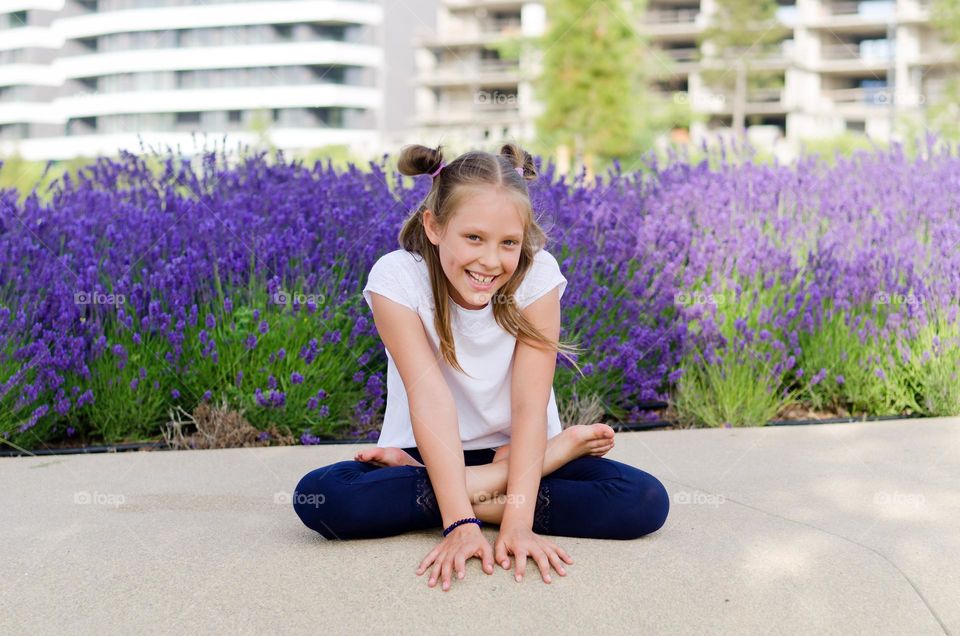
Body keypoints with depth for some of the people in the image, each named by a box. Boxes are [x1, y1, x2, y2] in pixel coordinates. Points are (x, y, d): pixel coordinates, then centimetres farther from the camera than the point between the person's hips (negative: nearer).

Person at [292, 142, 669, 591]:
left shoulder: (537, 273, -16)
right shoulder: (396, 278, -19)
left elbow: (530, 404, -22)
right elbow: (431, 399, -27)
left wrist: (517, 521, -33)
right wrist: (461, 523, -35)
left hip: (519, 450, 0)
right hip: (432, 452, 1)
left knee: (646, 502, -25)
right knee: (318, 497, -31)